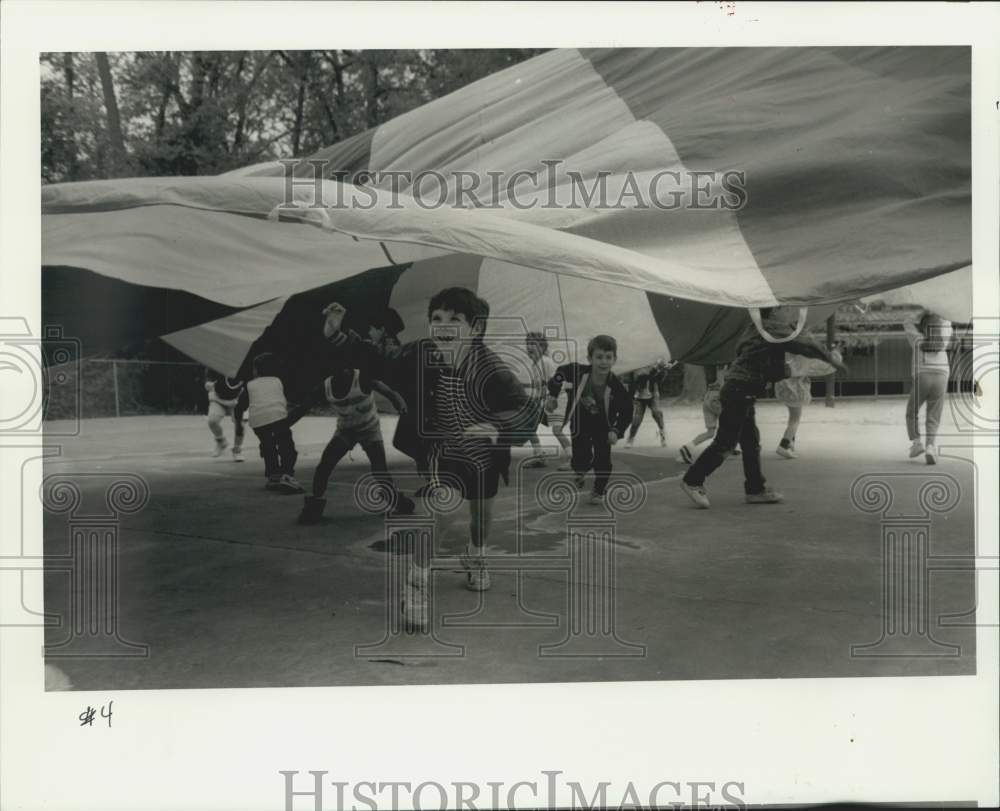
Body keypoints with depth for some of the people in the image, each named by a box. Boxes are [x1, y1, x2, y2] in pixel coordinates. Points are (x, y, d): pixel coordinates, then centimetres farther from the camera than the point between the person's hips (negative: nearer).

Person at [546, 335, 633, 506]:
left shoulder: (617, 387, -30)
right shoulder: (578, 371, -28)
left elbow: (626, 412, -16)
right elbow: (561, 372, -5)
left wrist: (616, 431, -27)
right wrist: (553, 395, -3)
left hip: (603, 426, 0)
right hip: (580, 423, 0)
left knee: (603, 459, 0)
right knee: (581, 457, -1)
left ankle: (598, 491, 25)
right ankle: (579, 473, 37)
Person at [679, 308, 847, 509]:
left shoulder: (755, 329, 17)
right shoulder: (774, 328, -10)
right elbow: (803, 344, -13)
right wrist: (830, 358, -4)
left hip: (741, 393, 10)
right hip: (739, 392, -10)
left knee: (751, 442, 12)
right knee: (725, 442, -7)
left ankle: (755, 489, 17)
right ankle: (692, 481, -1)